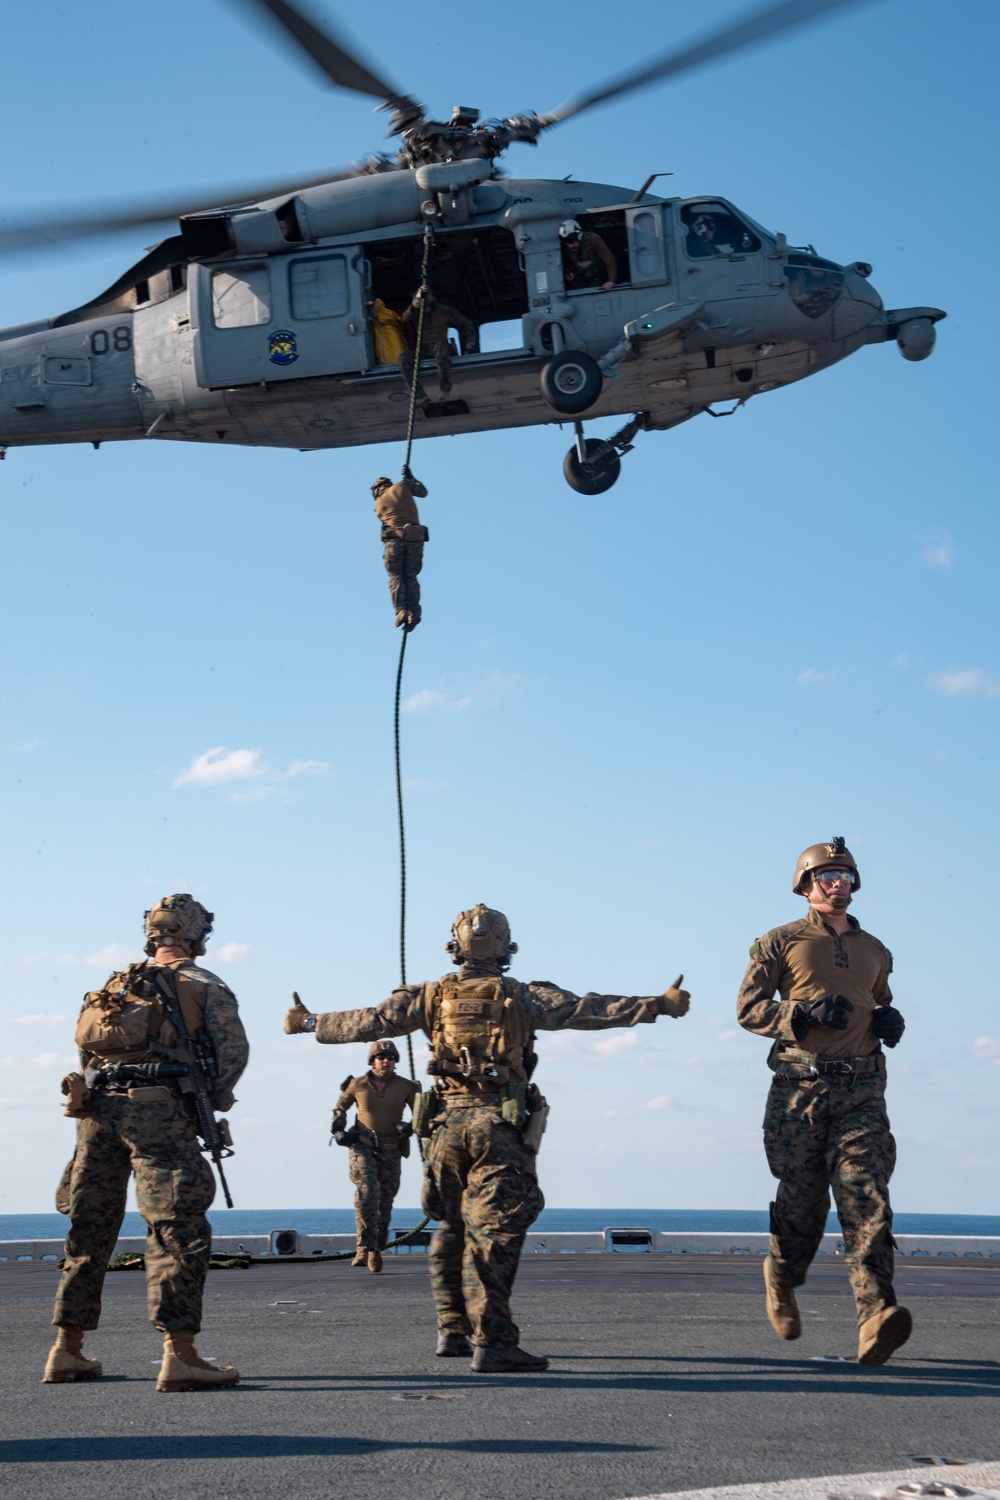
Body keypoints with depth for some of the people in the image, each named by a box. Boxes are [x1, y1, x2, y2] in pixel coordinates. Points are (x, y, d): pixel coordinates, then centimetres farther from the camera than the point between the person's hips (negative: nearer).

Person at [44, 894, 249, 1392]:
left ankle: (67, 1350, 18)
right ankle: (179, 1355, -17)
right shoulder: (204, 985, 9)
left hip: (94, 1105, 6)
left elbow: (85, 1047, 21)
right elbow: (233, 1049, -2)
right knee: (178, 1229, -8)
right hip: (157, 1108, -6)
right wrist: (213, 1103, 8)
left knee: (89, 1230, 13)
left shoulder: (114, 987, 25)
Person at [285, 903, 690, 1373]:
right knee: (493, 1232, -7)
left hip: (447, 1122, 4)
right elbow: (587, 1010, -7)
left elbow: (368, 1022, 8)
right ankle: (491, 1342, -10)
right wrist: (657, 1005, -4)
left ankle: (451, 1330, 22)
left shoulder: (431, 996, 6)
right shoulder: (522, 997, -1)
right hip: (500, 1124, -4)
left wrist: (310, 1023, 22)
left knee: (450, 1228, 16)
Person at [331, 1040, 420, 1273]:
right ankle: (366, 1247, -23)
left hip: (391, 1151, 2)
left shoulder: (405, 1087, -3)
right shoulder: (357, 1085, -2)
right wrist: (338, 1129, 0)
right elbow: (340, 1107, 15)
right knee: (367, 1192, -22)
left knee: (385, 1202, 6)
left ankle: (376, 1249, 21)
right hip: (363, 1147, -2)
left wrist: (411, 1126, -13)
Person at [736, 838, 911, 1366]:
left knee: (866, 1197, -14)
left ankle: (875, 1318, -26)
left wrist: (890, 1022, 9)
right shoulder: (782, 942, 7)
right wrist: (805, 1013, -15)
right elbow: (748, 1008, 0)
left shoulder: (874, 951, 20)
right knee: (800, 1200, 3)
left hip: (861, 1090, 2)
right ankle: (781, 1279, 34)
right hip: (801, 1086, -2)